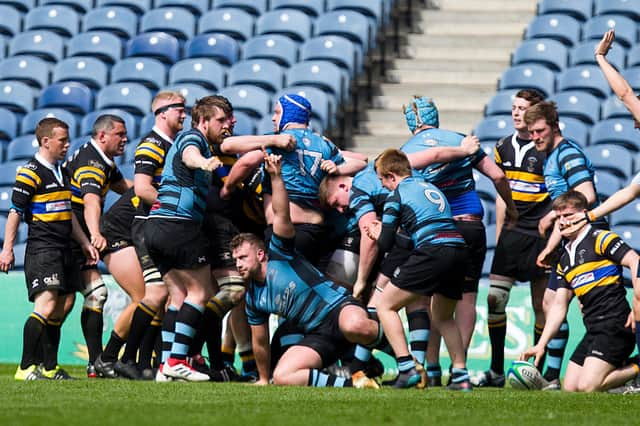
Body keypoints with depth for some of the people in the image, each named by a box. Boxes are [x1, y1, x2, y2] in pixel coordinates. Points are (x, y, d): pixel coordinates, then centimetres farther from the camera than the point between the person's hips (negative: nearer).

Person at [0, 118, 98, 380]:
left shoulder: (60, 173, 18)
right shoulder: (30, 173, -9)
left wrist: (85, 242, 23)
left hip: (63, 250, 9)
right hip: (42, 248, -9)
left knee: (58, 309, 8)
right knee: (47, 305, -18)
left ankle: (49, 368, 13)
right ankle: (26, 368, -17)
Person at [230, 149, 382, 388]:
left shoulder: (279, 255, -1)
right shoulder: (253, 298, 13)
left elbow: (281, 215, -14)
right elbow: (260, 342, 23)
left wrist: (276, 176, -25)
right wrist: (263, 378, 29)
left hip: (338, 308, -6)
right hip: (318, 337, 6)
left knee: (356, 326, -44)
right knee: (281, 377, -20)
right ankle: (352, 384, -18)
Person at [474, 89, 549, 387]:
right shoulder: (503, 147, 10)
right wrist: (499, 234, 15)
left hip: (540, 234, -5)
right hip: (511, 235, 5)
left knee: (541, 304, 1)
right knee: (494, 298, -3)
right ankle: (496, 371, 4)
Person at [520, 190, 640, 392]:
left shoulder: (600, 239, -3)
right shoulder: (564, 260, 20)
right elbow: (559, 306, 21)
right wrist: (541, 345, 13)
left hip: (615, 324, -9)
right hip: (594, 330, 9)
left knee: (587, 386, -20)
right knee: (570, 386, 4)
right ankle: (623, 368, 16)